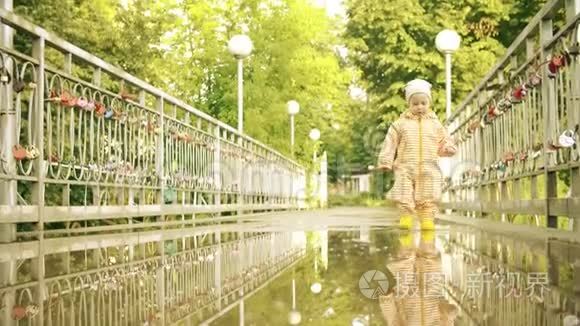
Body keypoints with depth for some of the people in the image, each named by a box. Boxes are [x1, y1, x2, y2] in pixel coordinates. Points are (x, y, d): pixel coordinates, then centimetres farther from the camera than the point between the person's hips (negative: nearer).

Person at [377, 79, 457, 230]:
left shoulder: (435, 124, 10)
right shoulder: (401, 123, 5)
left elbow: (444, 140, 14)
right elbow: (390, 143, 4)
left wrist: (448, 148, -9)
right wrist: (386, 161, -3)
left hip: (429, 169, 1)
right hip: (406, 168, -1)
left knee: (428, 197, 0)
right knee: (404, 196, -6)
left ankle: (427, 218, 6)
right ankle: (405, 217, 1)